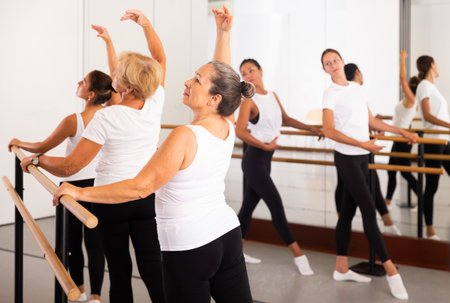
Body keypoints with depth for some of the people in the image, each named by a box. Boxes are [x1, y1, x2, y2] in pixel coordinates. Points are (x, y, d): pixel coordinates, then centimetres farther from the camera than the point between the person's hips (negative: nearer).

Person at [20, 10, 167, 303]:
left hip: (111, 199, -4)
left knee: (120, 271, 7)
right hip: (147, 197, 4)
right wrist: (146, 24, 7)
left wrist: (35, 159, -1)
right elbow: (160, 58, 11)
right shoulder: (155, 104, -7)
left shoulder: (107, 117, -20)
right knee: (152, 266, 7)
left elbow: (69, 166, -16)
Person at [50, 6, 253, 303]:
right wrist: (224, 33, 19)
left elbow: (139, 188, -20)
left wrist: (81, 192, -14)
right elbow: (222, 76, 15)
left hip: (190, 250, -7)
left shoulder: (185, 137, -21)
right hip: (228, 235, 7)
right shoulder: (227, 127, -2)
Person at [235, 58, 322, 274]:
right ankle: (298, 255, -5)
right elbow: (240, 131, -24)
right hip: (254, 160, -8)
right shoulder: (249, 101, -12)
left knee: (249, 206, 13)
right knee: (276, 206, -8)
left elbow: (285, 120, 25)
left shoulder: (273, 96, 11)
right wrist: (266, 146, -20)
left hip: (264, 160, 8)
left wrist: (311, 128, 24)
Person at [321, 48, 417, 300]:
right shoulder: (331, 94, -9)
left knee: (348, 211, 11)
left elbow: (371, 121, 19)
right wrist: (361, 144, -25)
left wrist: (402, 131, 17)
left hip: (362, 157, 7)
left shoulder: (358, 88, 13)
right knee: (369, 210, -9)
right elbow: (329, 131, -17)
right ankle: (391, 270, -6)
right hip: (347, 158, -7)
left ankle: (342, 268, 18)